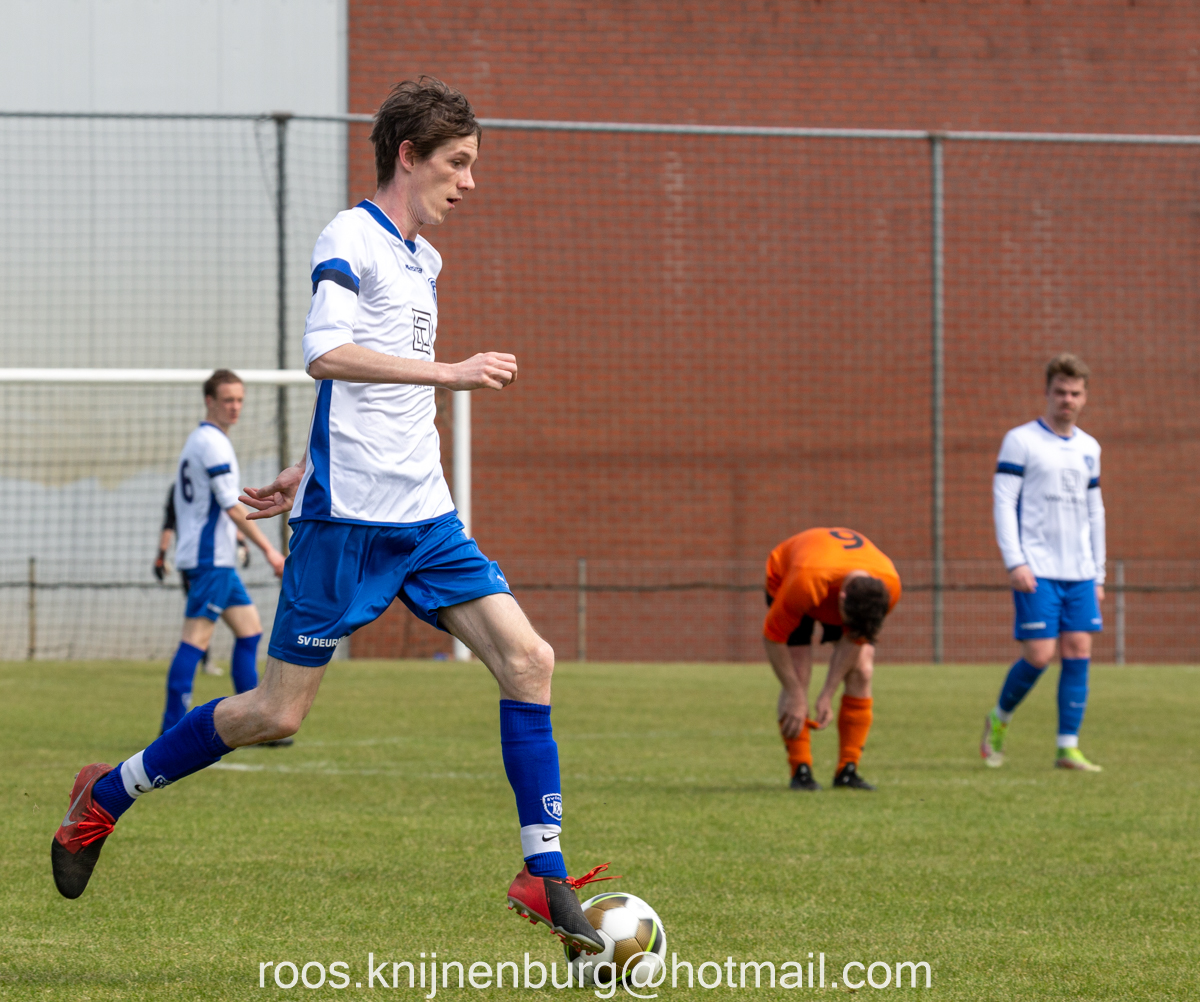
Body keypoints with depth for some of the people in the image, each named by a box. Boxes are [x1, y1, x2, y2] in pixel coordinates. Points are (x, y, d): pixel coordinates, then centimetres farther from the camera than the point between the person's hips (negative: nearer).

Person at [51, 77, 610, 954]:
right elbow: (326, 355, -24)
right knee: (279, 712, -3)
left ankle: (544, 875, -5)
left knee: (527, 658, -8)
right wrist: (450, 373, -26)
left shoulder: (424, 260, 18)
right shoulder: (351, 239, -8)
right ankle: (104, 799, 17)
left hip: (425, 519, 8)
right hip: (346, 520, -8)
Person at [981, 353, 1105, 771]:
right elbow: (1003, 503, -6)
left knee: (1078, 652, -3)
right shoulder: (1021, 441, -1)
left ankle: (1068, 748, 0)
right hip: (1037, 571, -5)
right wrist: (1014, 563, -15)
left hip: (1080, 572, 5)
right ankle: (998, 719, 15)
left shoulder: (1089, 448, 15)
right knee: (1039, 654, -10)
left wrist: (1098, 575, 16)